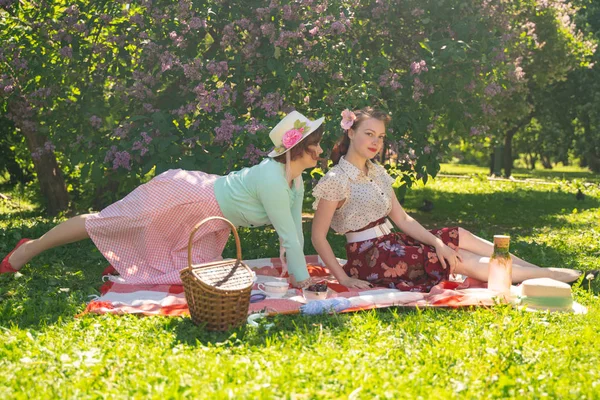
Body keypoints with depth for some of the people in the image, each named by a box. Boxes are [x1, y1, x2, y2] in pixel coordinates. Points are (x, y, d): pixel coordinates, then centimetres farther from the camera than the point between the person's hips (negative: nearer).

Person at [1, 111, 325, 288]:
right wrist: (301, 278, -19)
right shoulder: (272, 179, -31)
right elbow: (288, 235, -27)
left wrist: (296, 271, 6)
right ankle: (31, 248, 21)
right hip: (181, 196, -9)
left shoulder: (296, 180, -2)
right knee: (102, 222, 4)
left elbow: (296, 228, 7)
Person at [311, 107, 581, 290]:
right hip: (369, 257, -8)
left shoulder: (376, 172, 10)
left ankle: (534, 268, 9)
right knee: (459, 260, -9)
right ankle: (548, 275, 0)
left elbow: (402, 219, 7)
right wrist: (344, 279, -21)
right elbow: (318, 237, -17)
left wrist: (437, 242, -5)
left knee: (459, 236, 3)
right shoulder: (336, 180, -16)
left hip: (389, 243, 8)